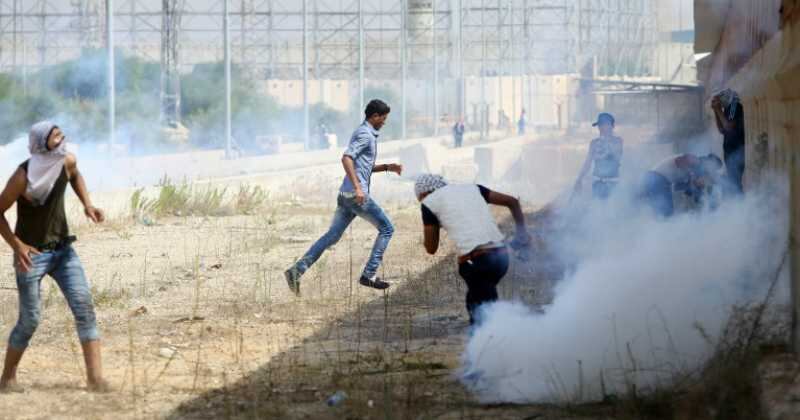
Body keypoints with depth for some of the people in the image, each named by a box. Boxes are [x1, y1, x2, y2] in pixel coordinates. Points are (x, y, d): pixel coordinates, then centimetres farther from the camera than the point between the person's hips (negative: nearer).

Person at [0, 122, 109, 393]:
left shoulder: (67, 161, -7)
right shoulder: (24, 177, -23)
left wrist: (87, 205, 5)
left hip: (63, 249, 5)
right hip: (32, 254, -5)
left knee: (84, 307, -9)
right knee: (30, 320, -2)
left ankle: (95, 377, -12)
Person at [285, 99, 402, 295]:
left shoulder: (366, 134, 21)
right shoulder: (365, 134, -11)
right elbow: (346, 158, -24)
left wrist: (387, 167, 22)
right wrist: (358, 187, -29)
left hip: (346, 196, 9)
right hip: (356, 195, -9)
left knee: (331, 236, 6)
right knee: (386, 229, 2)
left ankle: (297, 270, -3)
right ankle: (369, 275, 1)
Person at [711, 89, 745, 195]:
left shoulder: (735, 106, -10)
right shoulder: (728, 108, 16)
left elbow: (729, 127, -18)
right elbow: (722, 130, 16)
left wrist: (719, 110, -11)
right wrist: (715, 111, 8)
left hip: (736, 151, -9)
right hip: (730, 151, 9)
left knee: (734, 183, -13)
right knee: (732, 183, 8)